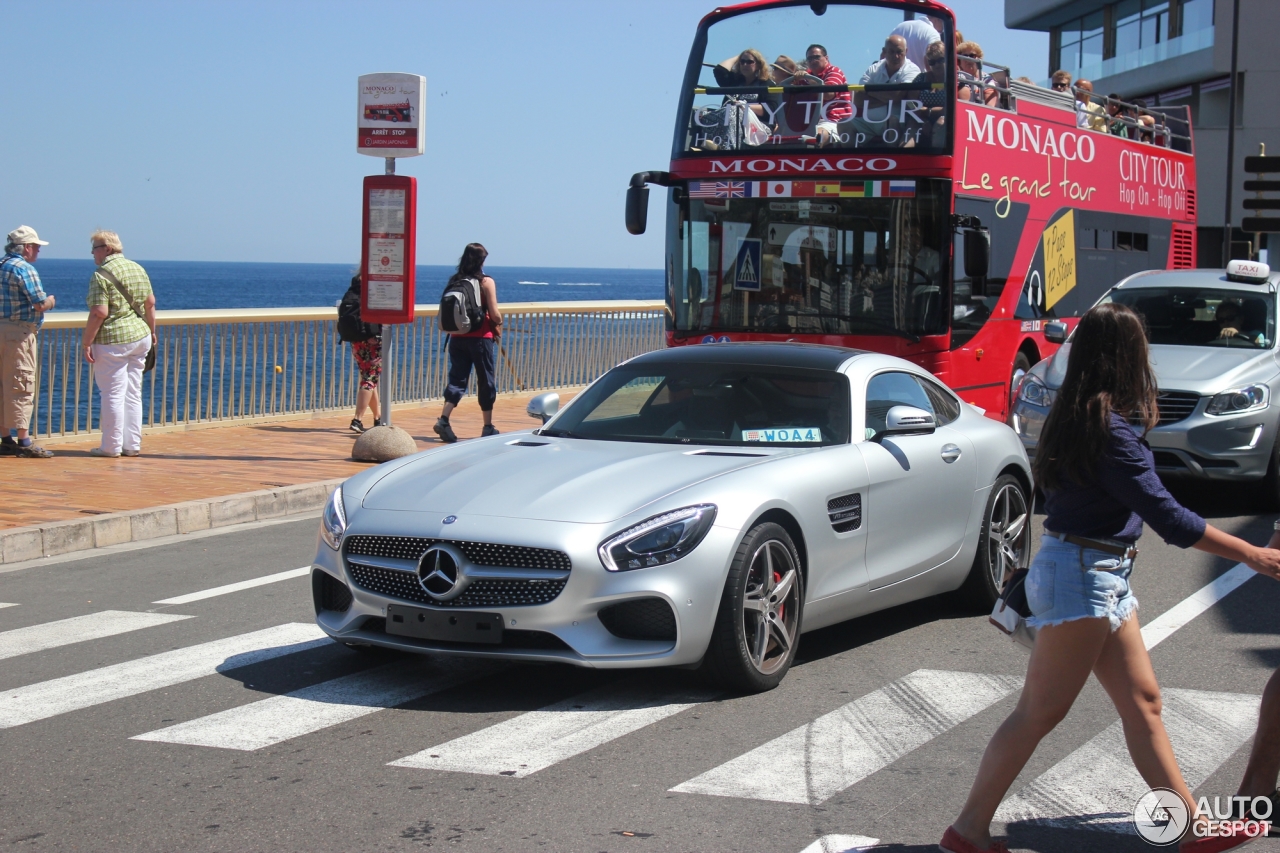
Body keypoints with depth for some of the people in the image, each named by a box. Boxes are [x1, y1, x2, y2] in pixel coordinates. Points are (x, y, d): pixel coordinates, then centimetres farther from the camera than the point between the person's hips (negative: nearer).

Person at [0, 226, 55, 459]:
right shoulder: (24, 269, -13)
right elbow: (40, 304, -16)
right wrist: (50, 301, 5)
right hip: (20, 332, -9)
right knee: (21, 387, -6)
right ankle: (24, 442, -6)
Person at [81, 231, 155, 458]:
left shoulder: (102, 275, -13)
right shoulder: (137, 268, 10)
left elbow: (99, 313, -19)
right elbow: (150, 303, 15)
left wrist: (86, 342, -14)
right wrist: (151, 331, 26)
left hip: (113, 339, -7)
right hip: (140, 337, 7)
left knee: (113, 394, -1)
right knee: (133, 394, 12)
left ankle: (111, 446, 4)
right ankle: (132, 445, 15)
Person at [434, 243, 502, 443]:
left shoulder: (453, 282, 3)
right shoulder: (486, 282, -10)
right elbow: (494, 314, -12)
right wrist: (498, 326, 8)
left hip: (457, 337, 4)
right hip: (480, 337, -4)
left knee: (457, 379, 6)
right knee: (486, 381, 9)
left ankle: (443, 420, -13)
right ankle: (488, 427, 16)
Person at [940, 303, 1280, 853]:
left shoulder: (1080, 416, 8)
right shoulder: (1108, 427, -20)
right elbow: (1165, 513, -21)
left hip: (1103, 578, 10)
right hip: (1082, 578, -10)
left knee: (1142, 703, 12)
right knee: (1040, 712, -3)